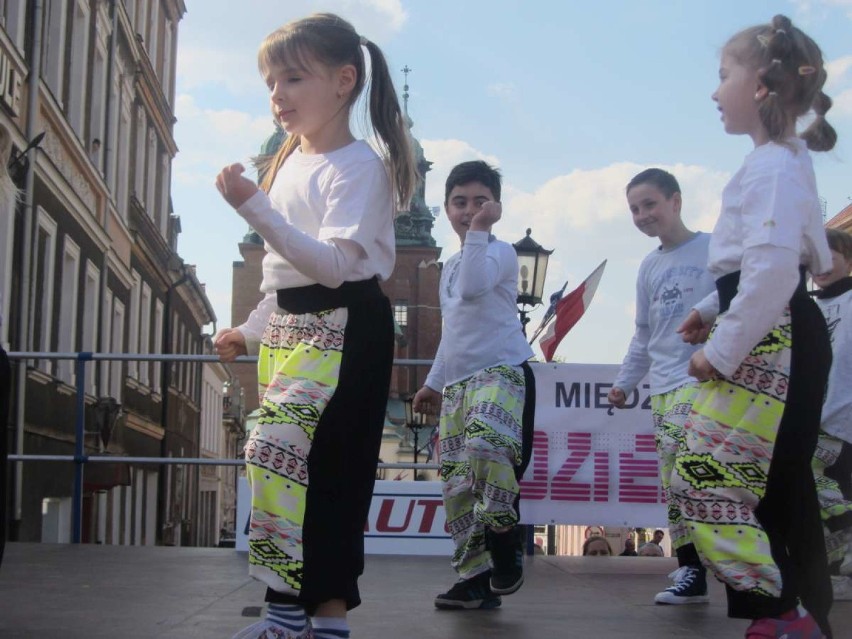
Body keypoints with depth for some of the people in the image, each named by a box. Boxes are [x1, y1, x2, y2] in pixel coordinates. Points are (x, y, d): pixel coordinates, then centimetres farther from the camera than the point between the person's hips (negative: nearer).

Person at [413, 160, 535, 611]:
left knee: (485, 442, -35)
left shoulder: (499, 252, -2)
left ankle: (504, 540, -16)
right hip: (457, 382, 9)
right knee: (456, 483, 4)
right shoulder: (450, 266, 22)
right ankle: (476, 578, 11)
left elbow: (474, 287, -25)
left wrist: (479, 232, -20)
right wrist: (434, 382, 27)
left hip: (501, 371, -8)